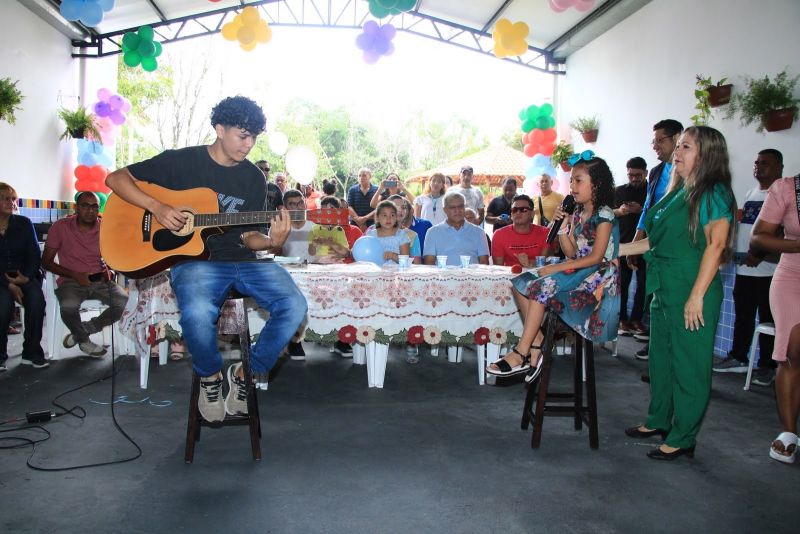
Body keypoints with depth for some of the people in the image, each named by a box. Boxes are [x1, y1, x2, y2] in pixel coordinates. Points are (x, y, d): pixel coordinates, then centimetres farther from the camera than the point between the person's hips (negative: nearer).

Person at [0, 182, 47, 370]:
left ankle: (32, 353, -17)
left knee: (37, 299, -29)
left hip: (25, 276, 2)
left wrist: (26, 277, -14)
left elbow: (35, 255, 4)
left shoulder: (24, 223, 7)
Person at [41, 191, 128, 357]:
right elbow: (46, 261, 1)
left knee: (125, 303, -25)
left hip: (101, 280, 2)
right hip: (71, 281, -2)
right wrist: (74, 275, -12)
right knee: (69, 305, -35)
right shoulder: (60, 227, -3)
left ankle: (83, 330, 0)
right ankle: (84, 340, -1)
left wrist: (110, 270, -9)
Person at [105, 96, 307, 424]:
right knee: (197, 314, -37)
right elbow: (115, 179, 4)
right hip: (194, 259, -3)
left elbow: (248, 236, 10)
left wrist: (272, 241, -13)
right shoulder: (181, 162, 2)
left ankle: (246, 373, 0)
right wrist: (156, 206, -12)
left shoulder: (254, 178, 12)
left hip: (242, 260, 4)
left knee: (294, 306, -23)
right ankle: (209, 377, -2)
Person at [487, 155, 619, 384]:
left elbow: (596, 257, -17)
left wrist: (556, 268, -19)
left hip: (598, 275, -8)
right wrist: (561, 225, -3)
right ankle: (536, 345, -14)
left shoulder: (604, 214, -10)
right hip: (577, 270, 8)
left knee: (541, 286, -27)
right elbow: (572, 252, 10)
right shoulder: (578, 213, 14)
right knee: (521, 283, -8)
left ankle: (520, 355, -24)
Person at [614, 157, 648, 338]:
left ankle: (636, 319, 9)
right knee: (622, 282, 1)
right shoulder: (620, 191, 11)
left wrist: (641, 210, -19)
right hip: (623, 243, 1)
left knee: (643, 283, 0)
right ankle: (623, 319, 6)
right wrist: (620, 211, -12)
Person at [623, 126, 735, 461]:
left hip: (692, 294, -9)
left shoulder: (714, 193, -10)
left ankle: (682, 438, 13)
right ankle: (659, 421, 34)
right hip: (664, 291, 9)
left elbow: (716, 245, -16)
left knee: (689, 366, 2)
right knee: (661, 358, 18)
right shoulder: (678, 192, 14)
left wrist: (697, 297, -20)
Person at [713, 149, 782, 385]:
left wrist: (760, 253, -21)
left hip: (768, 269, -7)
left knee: (767, 319, 1)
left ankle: (767, 366, 10)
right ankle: (738, 358, 24)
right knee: (742, 316, 14)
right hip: (744, 267, 7)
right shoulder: (750, 194, 17)